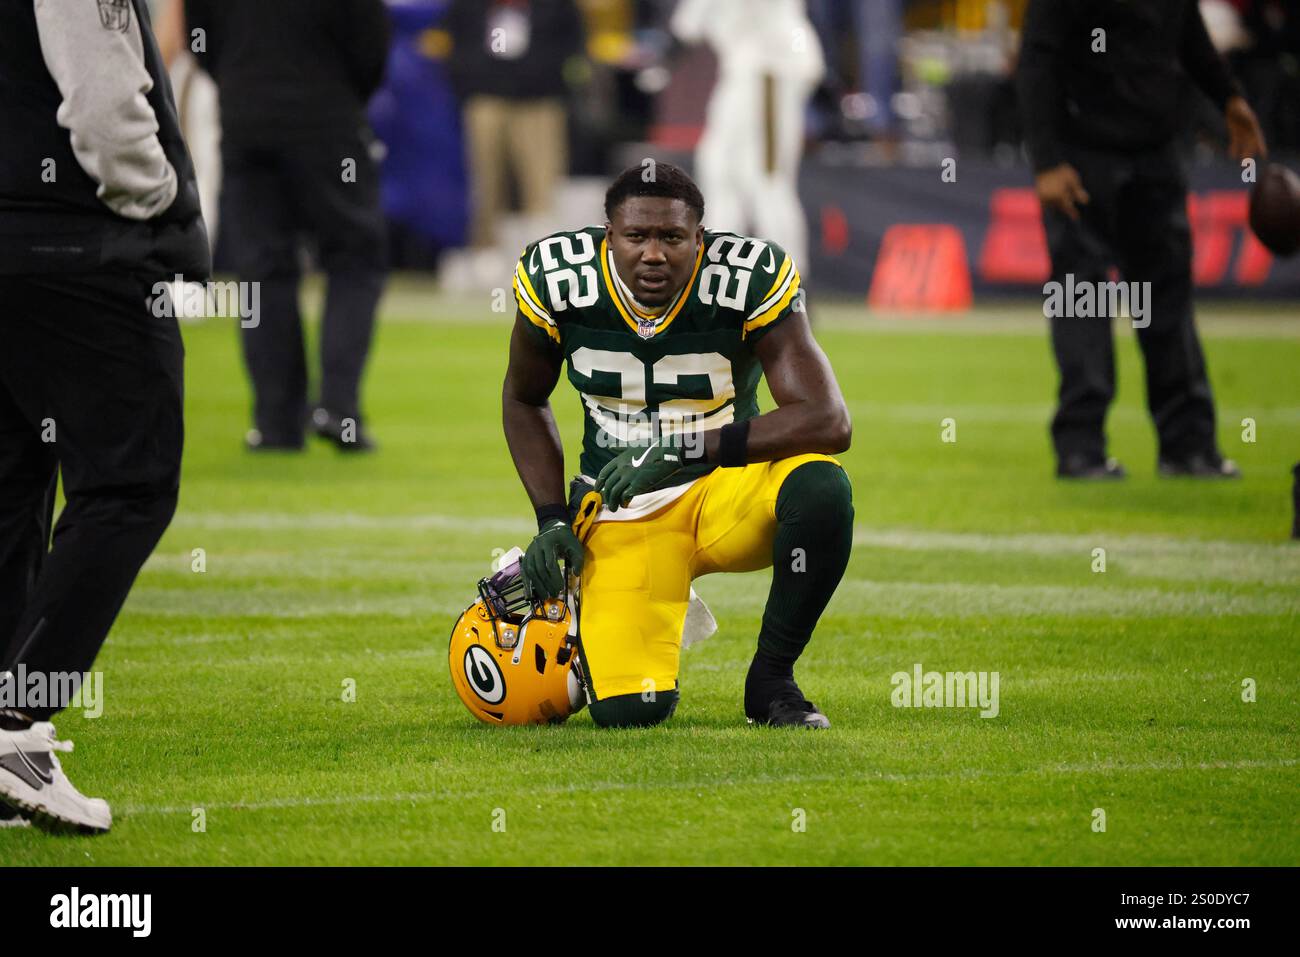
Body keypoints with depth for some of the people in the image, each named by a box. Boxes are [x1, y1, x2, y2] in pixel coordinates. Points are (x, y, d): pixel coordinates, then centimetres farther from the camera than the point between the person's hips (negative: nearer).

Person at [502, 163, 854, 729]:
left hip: (725, 488, -1)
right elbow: (524, 401, 8)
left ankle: (771, 678, -11)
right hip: (621, 510, 1)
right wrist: (553, 520, -3)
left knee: (820, 489, -36)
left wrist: (684, 449, -33)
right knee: (626, 710, -19)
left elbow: (829, 422, -27)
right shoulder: (559, 280, -12)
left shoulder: (750, 281, -19)